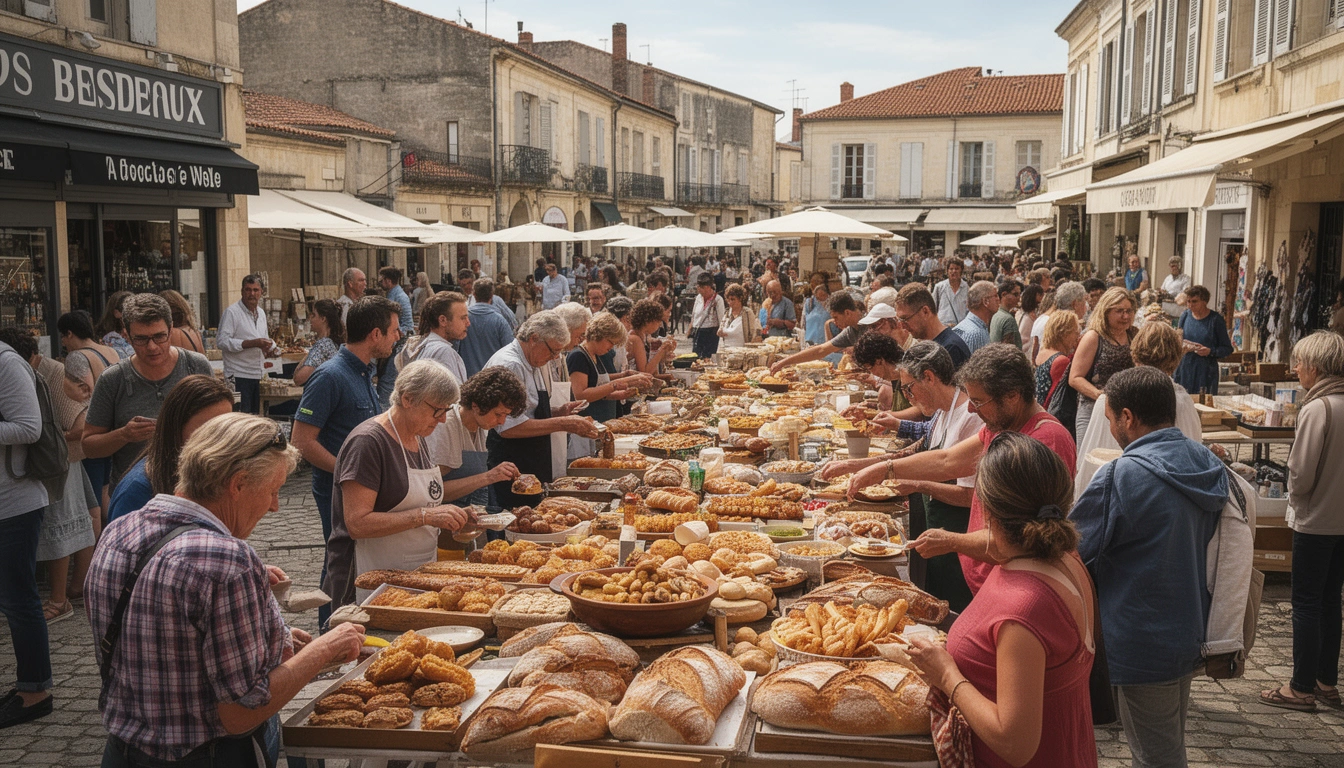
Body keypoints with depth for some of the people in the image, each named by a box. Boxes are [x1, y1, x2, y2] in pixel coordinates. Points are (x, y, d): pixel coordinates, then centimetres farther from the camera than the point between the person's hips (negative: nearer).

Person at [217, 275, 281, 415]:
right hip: (239, 376, -8)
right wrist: (253, 343, -23)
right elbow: (222, 341, -18)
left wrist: (271, 348, 6)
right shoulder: (232, 312, -9)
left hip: (258, 375, 8)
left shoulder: (261, 313, 16)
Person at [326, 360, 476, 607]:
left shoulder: (417, 438, 12)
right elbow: (357, 524, -22)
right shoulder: (367, 442, -16)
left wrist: (451, 517, 5)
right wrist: (425, 516, -25)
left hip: (419, 575, 8)